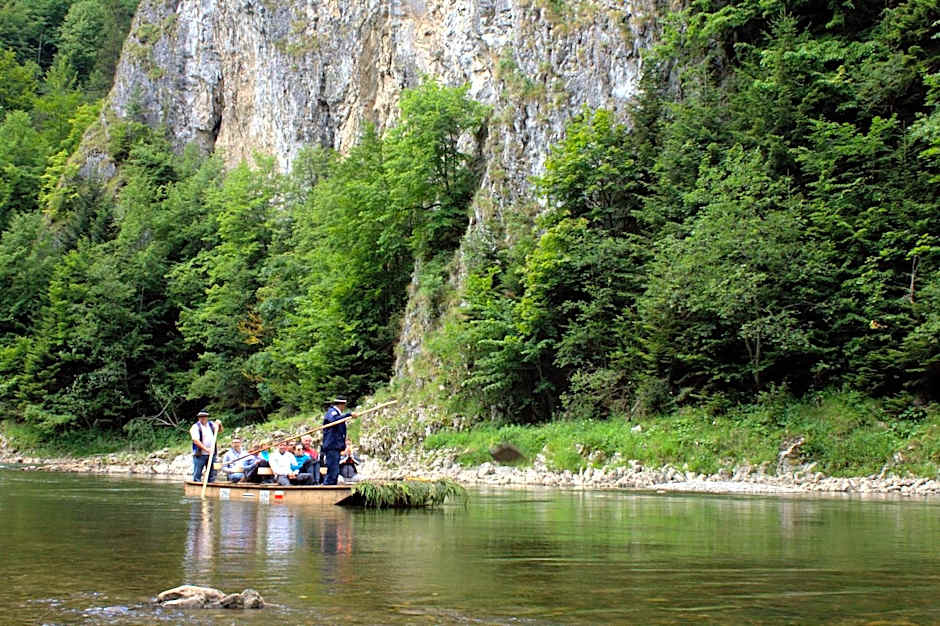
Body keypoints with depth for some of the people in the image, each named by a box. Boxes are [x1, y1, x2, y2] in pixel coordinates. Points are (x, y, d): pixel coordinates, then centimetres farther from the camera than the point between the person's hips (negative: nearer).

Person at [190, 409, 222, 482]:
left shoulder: (211, 424, 12)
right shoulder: (195, 427, -6)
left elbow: (220, 430, 19)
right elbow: (196, 441, -16)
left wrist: (219, 425, -3)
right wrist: (206, 449, -25)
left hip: (210, 454, 5)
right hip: (199, 455, -5)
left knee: (212, 474, 8)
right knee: (197, 474, -3)